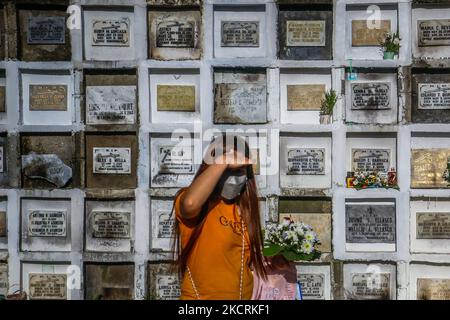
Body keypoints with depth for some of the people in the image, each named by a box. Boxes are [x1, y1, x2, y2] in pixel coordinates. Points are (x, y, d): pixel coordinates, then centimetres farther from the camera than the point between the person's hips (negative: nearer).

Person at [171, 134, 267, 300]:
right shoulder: (191, 200, -13)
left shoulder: (244, 207, 5)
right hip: (201, 295, -6)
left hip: (243, 295, 6)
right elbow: (190, 204, -38)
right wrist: (224, 161, -29)